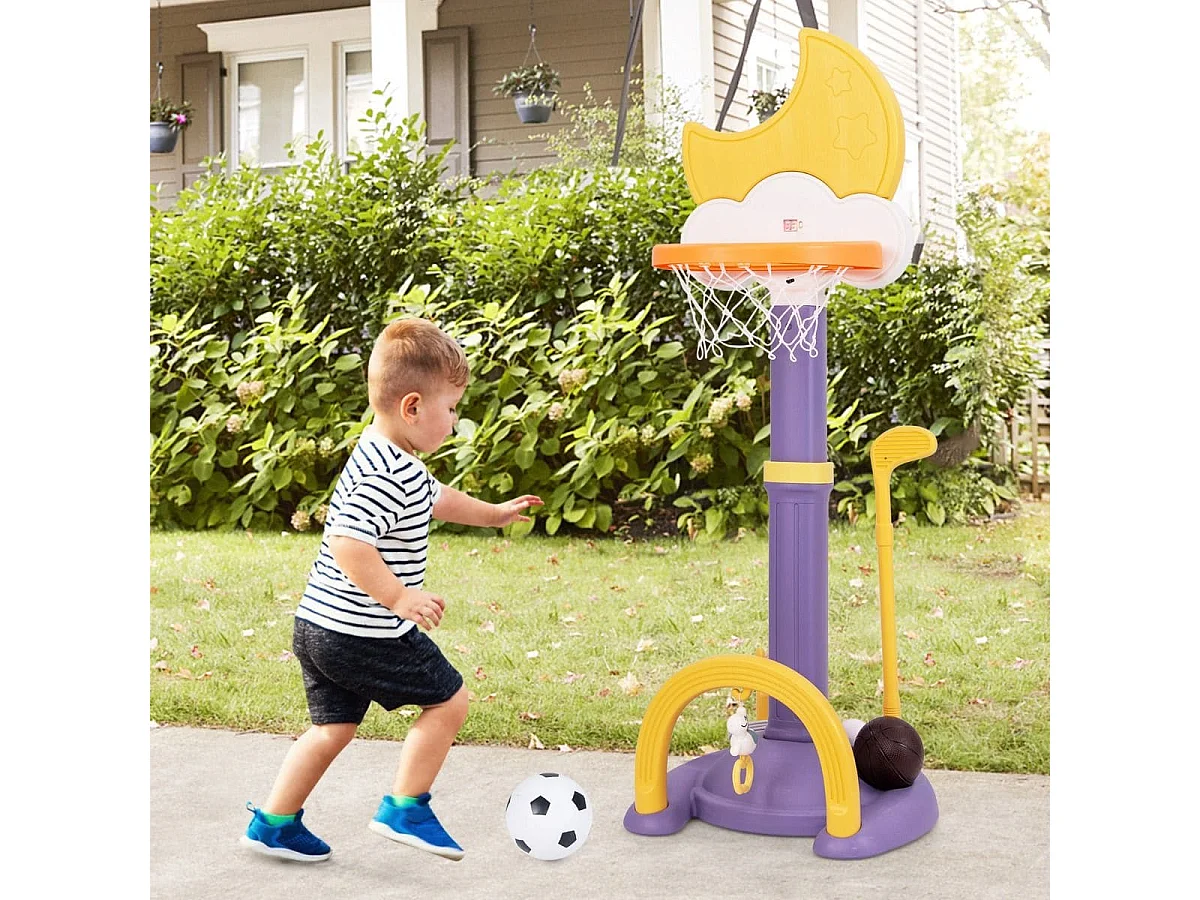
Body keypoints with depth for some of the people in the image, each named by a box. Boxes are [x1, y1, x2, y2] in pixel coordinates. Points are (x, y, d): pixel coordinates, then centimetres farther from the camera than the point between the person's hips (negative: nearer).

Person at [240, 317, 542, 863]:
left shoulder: (394, 464, 12)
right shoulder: (387, 477, -23)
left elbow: (434, 499, 31)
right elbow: (348, 544, -33)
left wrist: (492, 514, 41)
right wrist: (400, 597, -31)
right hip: (364, 634, -10)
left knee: (334, 727, 20)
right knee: (448, 700, 4)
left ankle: (273, 823, 26)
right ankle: (405, 809, 10)